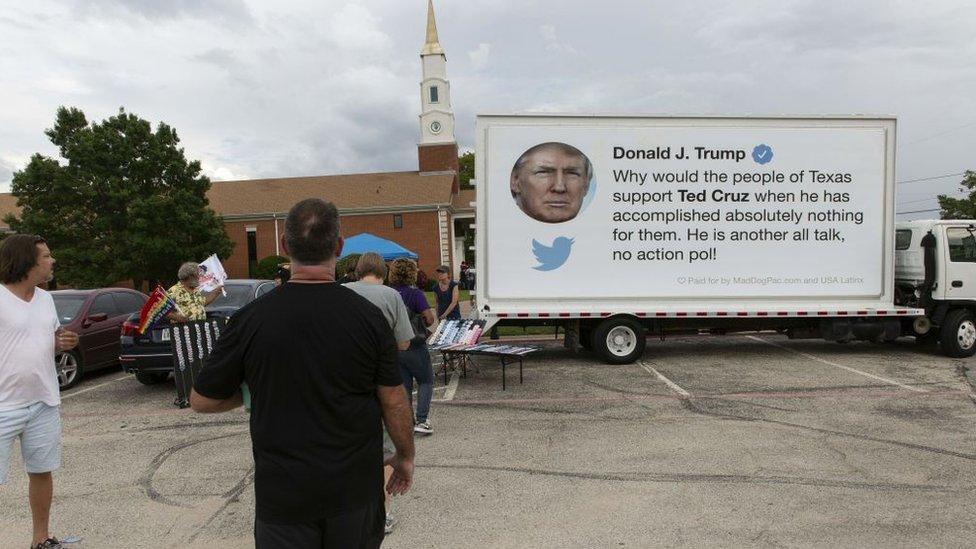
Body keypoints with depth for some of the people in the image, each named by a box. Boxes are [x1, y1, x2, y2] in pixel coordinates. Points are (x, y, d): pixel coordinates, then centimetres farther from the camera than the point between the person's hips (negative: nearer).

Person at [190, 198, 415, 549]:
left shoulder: (250, 319, -12)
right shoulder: (368, 316, -12)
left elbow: (202, 401, -2)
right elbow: (394, 401, -6)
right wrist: (405, 457, 9)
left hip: (282, 491, 0)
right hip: (356, 489, 1)